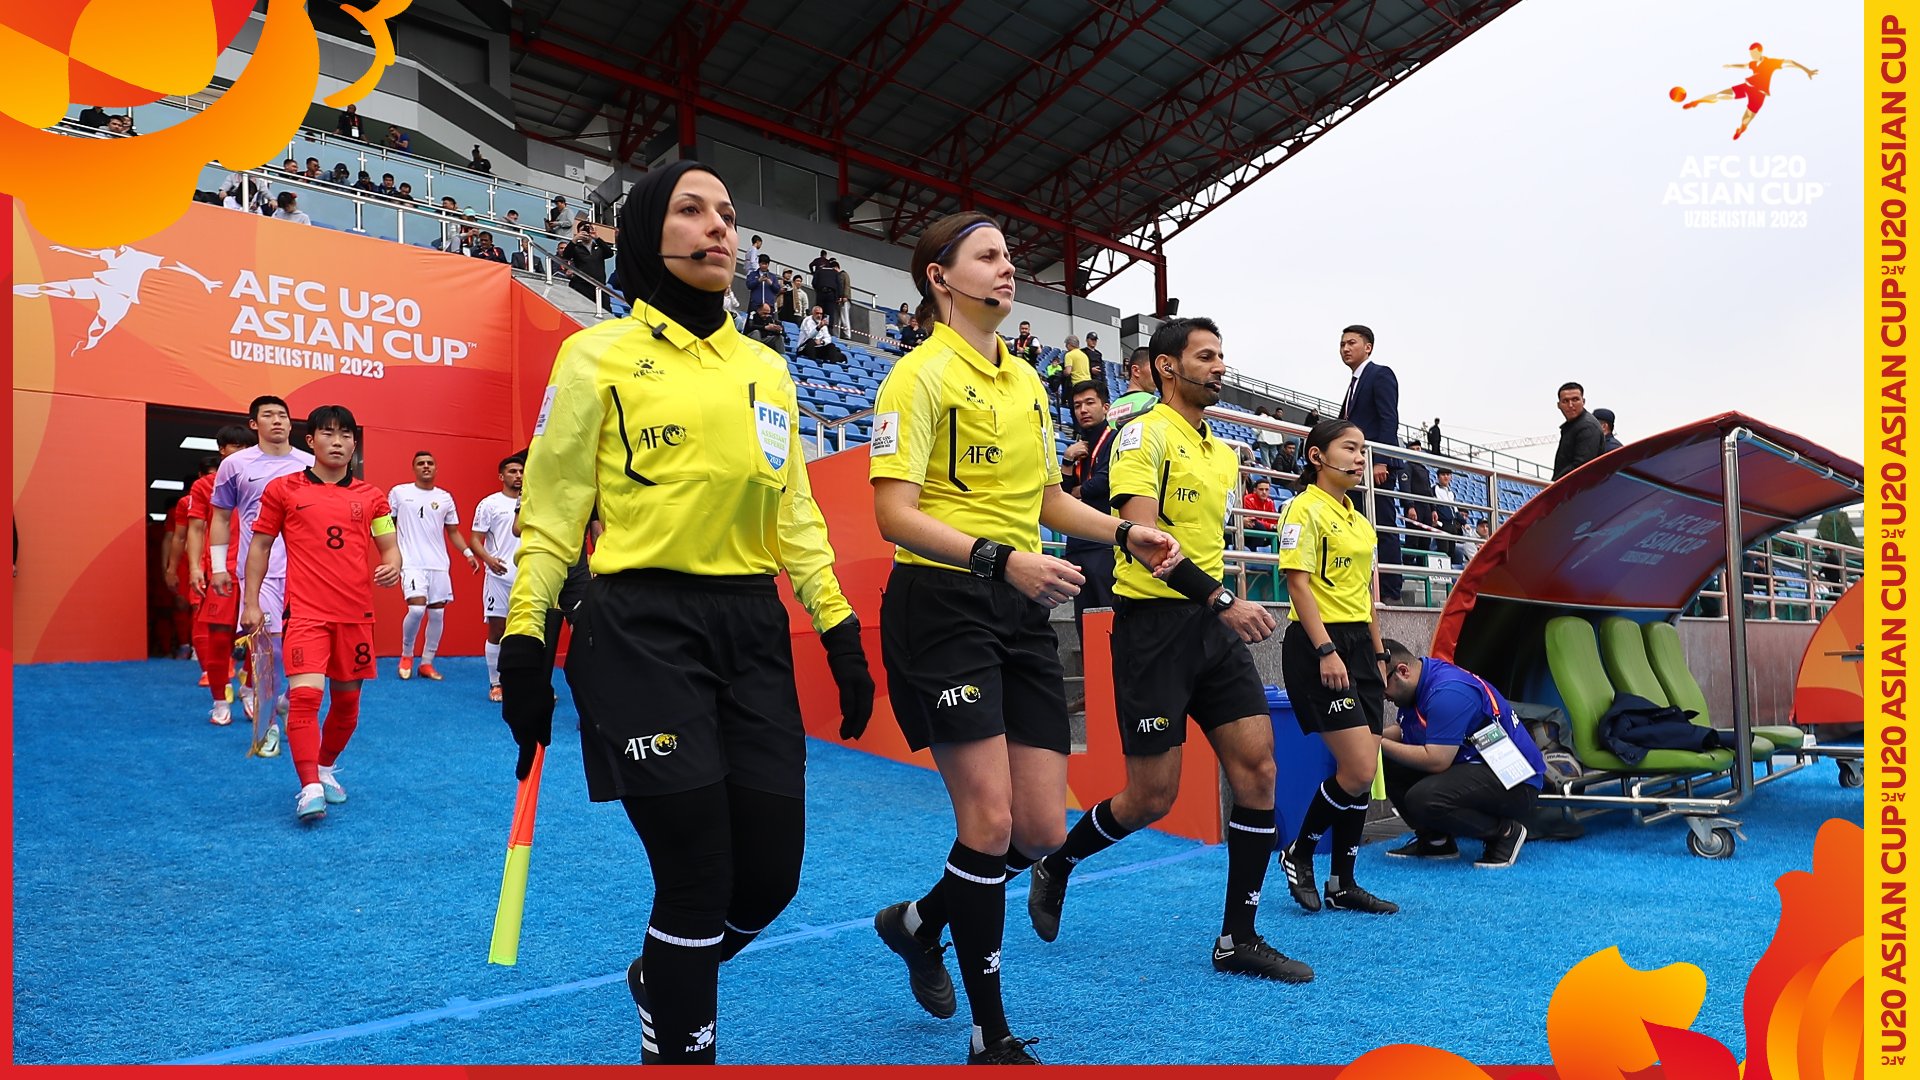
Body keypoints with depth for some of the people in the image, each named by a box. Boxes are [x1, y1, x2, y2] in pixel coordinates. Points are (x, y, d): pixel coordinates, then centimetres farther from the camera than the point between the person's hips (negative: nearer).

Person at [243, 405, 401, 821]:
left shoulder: (370, 496, 8)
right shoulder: (282, 489, 4)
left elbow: (389, 546, 13)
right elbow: (260, 545, 9)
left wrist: (392, 566, -11)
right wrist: (251, 603, 5)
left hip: (356, 614, 3)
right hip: (306, 612, -3)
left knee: (347, 699, 10)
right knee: (305, 694, -18)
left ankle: (326, 768, 33)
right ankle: (310, 788, -15)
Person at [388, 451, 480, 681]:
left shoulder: (445, 497, 11)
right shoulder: (399, 492, 3)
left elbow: (453, 531, 14)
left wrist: (468, 553, 0)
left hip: (439, 564, 4)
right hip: (412, 563, -4)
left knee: (437, 613, 4)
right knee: (417, 609, -18)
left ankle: (427, 663, 17)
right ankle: (406, 655, 7)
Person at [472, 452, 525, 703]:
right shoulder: (490, 504, -1)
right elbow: (476, 539, -3)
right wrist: (488, 559, -22)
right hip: (500, 576, -3)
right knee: (497, 630, 2)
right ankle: (495, 684, 12)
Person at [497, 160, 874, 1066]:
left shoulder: (767, 368, 15)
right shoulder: (599, 354, 1)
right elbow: (550, 510, 0)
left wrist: (840, 631, 10)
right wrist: (524, 642, -7)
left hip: (753, 631, 5)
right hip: (641, 628, -5)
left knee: (770, 874, 5)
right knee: (698, 880, -5)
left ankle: (662, 978, 37)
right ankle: (677, 1044, 21)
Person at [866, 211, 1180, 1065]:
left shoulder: (1026, 380, 16)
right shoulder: (920, 375, -7)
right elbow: (895, 514, -17)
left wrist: (1126, 534, 11)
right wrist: (1002, 559, -29)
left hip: (1023, 612, 7)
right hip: (941, 604, -7)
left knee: (1043, 829, 5)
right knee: (990, 820, -8)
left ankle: (919, 923, 33)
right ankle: (991, 1038, 11)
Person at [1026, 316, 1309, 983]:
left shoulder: (1224, 454, 17)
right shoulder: (1147, 434, -9)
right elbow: (1142, 533, -21)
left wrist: (1225, 608, 19)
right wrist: (1222, 599, -25)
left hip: (1214, 626, 7)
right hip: (1155, 622, -7)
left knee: (1257, 766, -2)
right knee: (1151, 797, -3)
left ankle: (1238, 939, 9)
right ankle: (1055, 865, 26)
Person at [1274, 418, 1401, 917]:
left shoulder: (1359, 520, 18)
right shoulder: (1306, 509, -7)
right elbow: (1298, 583, -14)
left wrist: (1378, 655, 17)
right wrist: (1326, 651, -21)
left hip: (1358, 645, 8)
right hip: (1318, 646, -8)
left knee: (1363, 772, 6)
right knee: (1357, 771, -12)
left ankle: (1343, 884, 15)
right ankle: (1299, 853, 9)